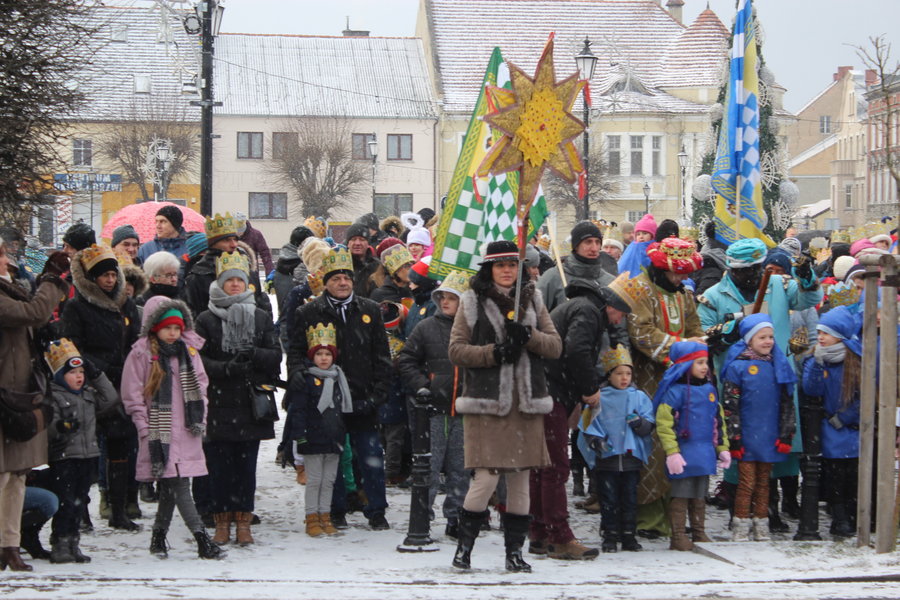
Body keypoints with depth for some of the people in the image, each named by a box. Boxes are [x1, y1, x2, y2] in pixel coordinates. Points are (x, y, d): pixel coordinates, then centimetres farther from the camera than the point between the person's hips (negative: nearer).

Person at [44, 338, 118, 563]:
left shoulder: (89, 394, 13)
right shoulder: (54, 396, -10)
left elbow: (110, 399, 12)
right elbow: (47, 427, -16)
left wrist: (97, 376, 7)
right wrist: (60, 426, -39)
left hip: (88, 456, 7)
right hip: (64, 458, -7)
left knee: (79, 502, 11)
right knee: (65, 502, -7)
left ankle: (73, 543, 17)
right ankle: (60, 546, -2)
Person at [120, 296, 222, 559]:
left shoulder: (189, 351, 10)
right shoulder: (141, 354, -4)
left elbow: (200, 386, 18)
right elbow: (132, 395, -3)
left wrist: (200, 420, 8)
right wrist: (145, 427, -8)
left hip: (187, 431, 5)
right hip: (160, 432, -5)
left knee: (170, 487, 9)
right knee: (178, 485, -11)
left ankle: (159, 537, 21)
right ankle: (202, 539, -15)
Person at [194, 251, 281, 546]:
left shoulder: (261, 318, 11)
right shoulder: (206, 320, 4)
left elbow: (276, 356, 6)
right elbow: (198, 360, -2)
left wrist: (253, 354, -13)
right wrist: (225, 369, -17)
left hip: (251, 403, 2)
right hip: (218, 403, -2)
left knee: (247, 464, 3)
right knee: (220, 465, -1)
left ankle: (243, 521, 11)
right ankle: (222, 521, 8)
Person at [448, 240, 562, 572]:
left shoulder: (532, 300, 14)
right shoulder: (473, 302, 5)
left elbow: (555, 345, 9)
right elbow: (456, 350, 0)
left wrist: (528, 336, -10)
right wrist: (494, 352, -13)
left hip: (526, 402, 4)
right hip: (486, 402, -4)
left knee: (520, 477, 5)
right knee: (487, 476, -12)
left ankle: (515, 550, 14)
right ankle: (464, 543, 6)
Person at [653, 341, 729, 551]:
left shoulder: (709, 390, 12)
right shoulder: (675, 391, -11)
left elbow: (719, 421, 20)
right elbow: (664, 423, -14)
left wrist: (722, 448, 17)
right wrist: (672, 451, -18)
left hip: (705, 454, 7)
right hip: (684, 453, -7)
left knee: (699, 496, 14)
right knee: (681, 496, -3)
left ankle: (699, 534, 21)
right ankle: (678, 537, 1)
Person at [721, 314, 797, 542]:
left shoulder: (779, 366, 8)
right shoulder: (737, 367, -6)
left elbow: (787, 403, 12)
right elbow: (729, 405, -7)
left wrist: (786, 434, 4)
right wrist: (734, 438, -10)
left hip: (769, 437, 4)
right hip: (747, 436, -4)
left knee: (763, 481, 11)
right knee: (747, 482, -2)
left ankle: (761, 525, 18)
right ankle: (740, 526, 5)